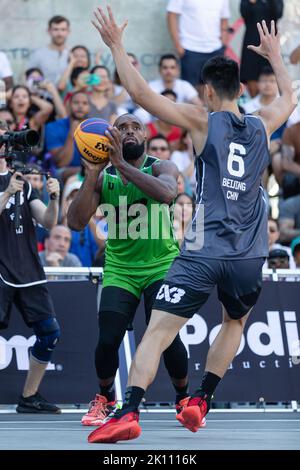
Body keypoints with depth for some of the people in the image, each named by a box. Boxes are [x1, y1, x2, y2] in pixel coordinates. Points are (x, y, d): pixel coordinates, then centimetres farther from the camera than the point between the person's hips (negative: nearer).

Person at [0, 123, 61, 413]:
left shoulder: (24, 181, 15)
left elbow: (48, 222, 8)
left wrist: (54, 198, -10)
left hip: (28, 270, 6)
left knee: (50, 334, 4)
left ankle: (29, 398, 16)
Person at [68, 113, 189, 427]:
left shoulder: (161, 168, -7)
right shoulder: (103, 178, 0)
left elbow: (168, 193, -32)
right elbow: (76, 223, -11)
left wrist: (122, 165, -35)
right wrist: (91, 176, -21)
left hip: (162, 266, -2)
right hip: (119, 269, 2)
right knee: (108, 340, -12)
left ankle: (184, 399, 9)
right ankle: (105, 398, 17)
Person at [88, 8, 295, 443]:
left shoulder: (202, 122, -1)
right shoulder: (262, 126, 10)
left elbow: (140, 93, -7)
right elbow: (288, 98, 34)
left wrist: (116, 45, 3)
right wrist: (274, 55, 49)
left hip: (203, 252, -4)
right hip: (249, 256, 4)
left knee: (157, 331, -6)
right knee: (234, 323, 30)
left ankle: (129, 413, -21)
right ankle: (200, 402, 21)